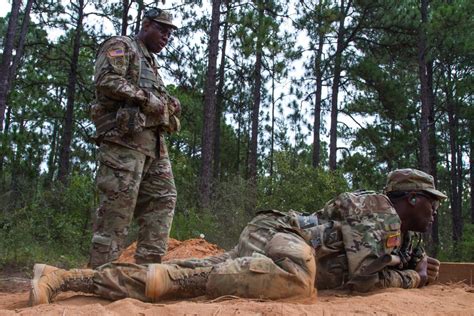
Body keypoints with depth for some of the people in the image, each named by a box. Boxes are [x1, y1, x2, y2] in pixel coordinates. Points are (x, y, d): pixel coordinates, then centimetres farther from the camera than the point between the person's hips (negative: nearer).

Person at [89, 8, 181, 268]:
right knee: (118, 204, -11)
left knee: (163, 197, 5)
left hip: (153, 141, 9)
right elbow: (107, 81, -13)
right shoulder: (120, 46, 4)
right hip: (124, 136, -9)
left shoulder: (150, 62, 30)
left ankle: (148, 264, 7)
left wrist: (168, 106, 9)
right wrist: (146, 98, -14)